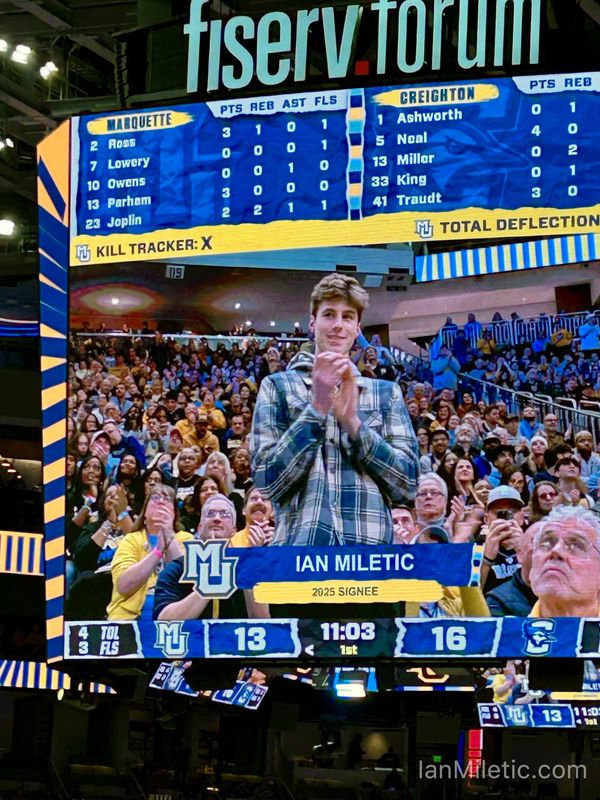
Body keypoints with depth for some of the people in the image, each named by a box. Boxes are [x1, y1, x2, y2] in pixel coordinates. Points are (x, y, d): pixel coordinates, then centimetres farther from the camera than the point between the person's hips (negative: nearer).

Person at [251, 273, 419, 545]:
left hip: (372, 544, 2)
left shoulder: (385, 392, 14)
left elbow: (407, 483, 4)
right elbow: (267, 481, -2)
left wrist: (351, 420, -7)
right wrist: (317, 406, -10)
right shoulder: (278, 387, 10)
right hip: (300, 544, -2)